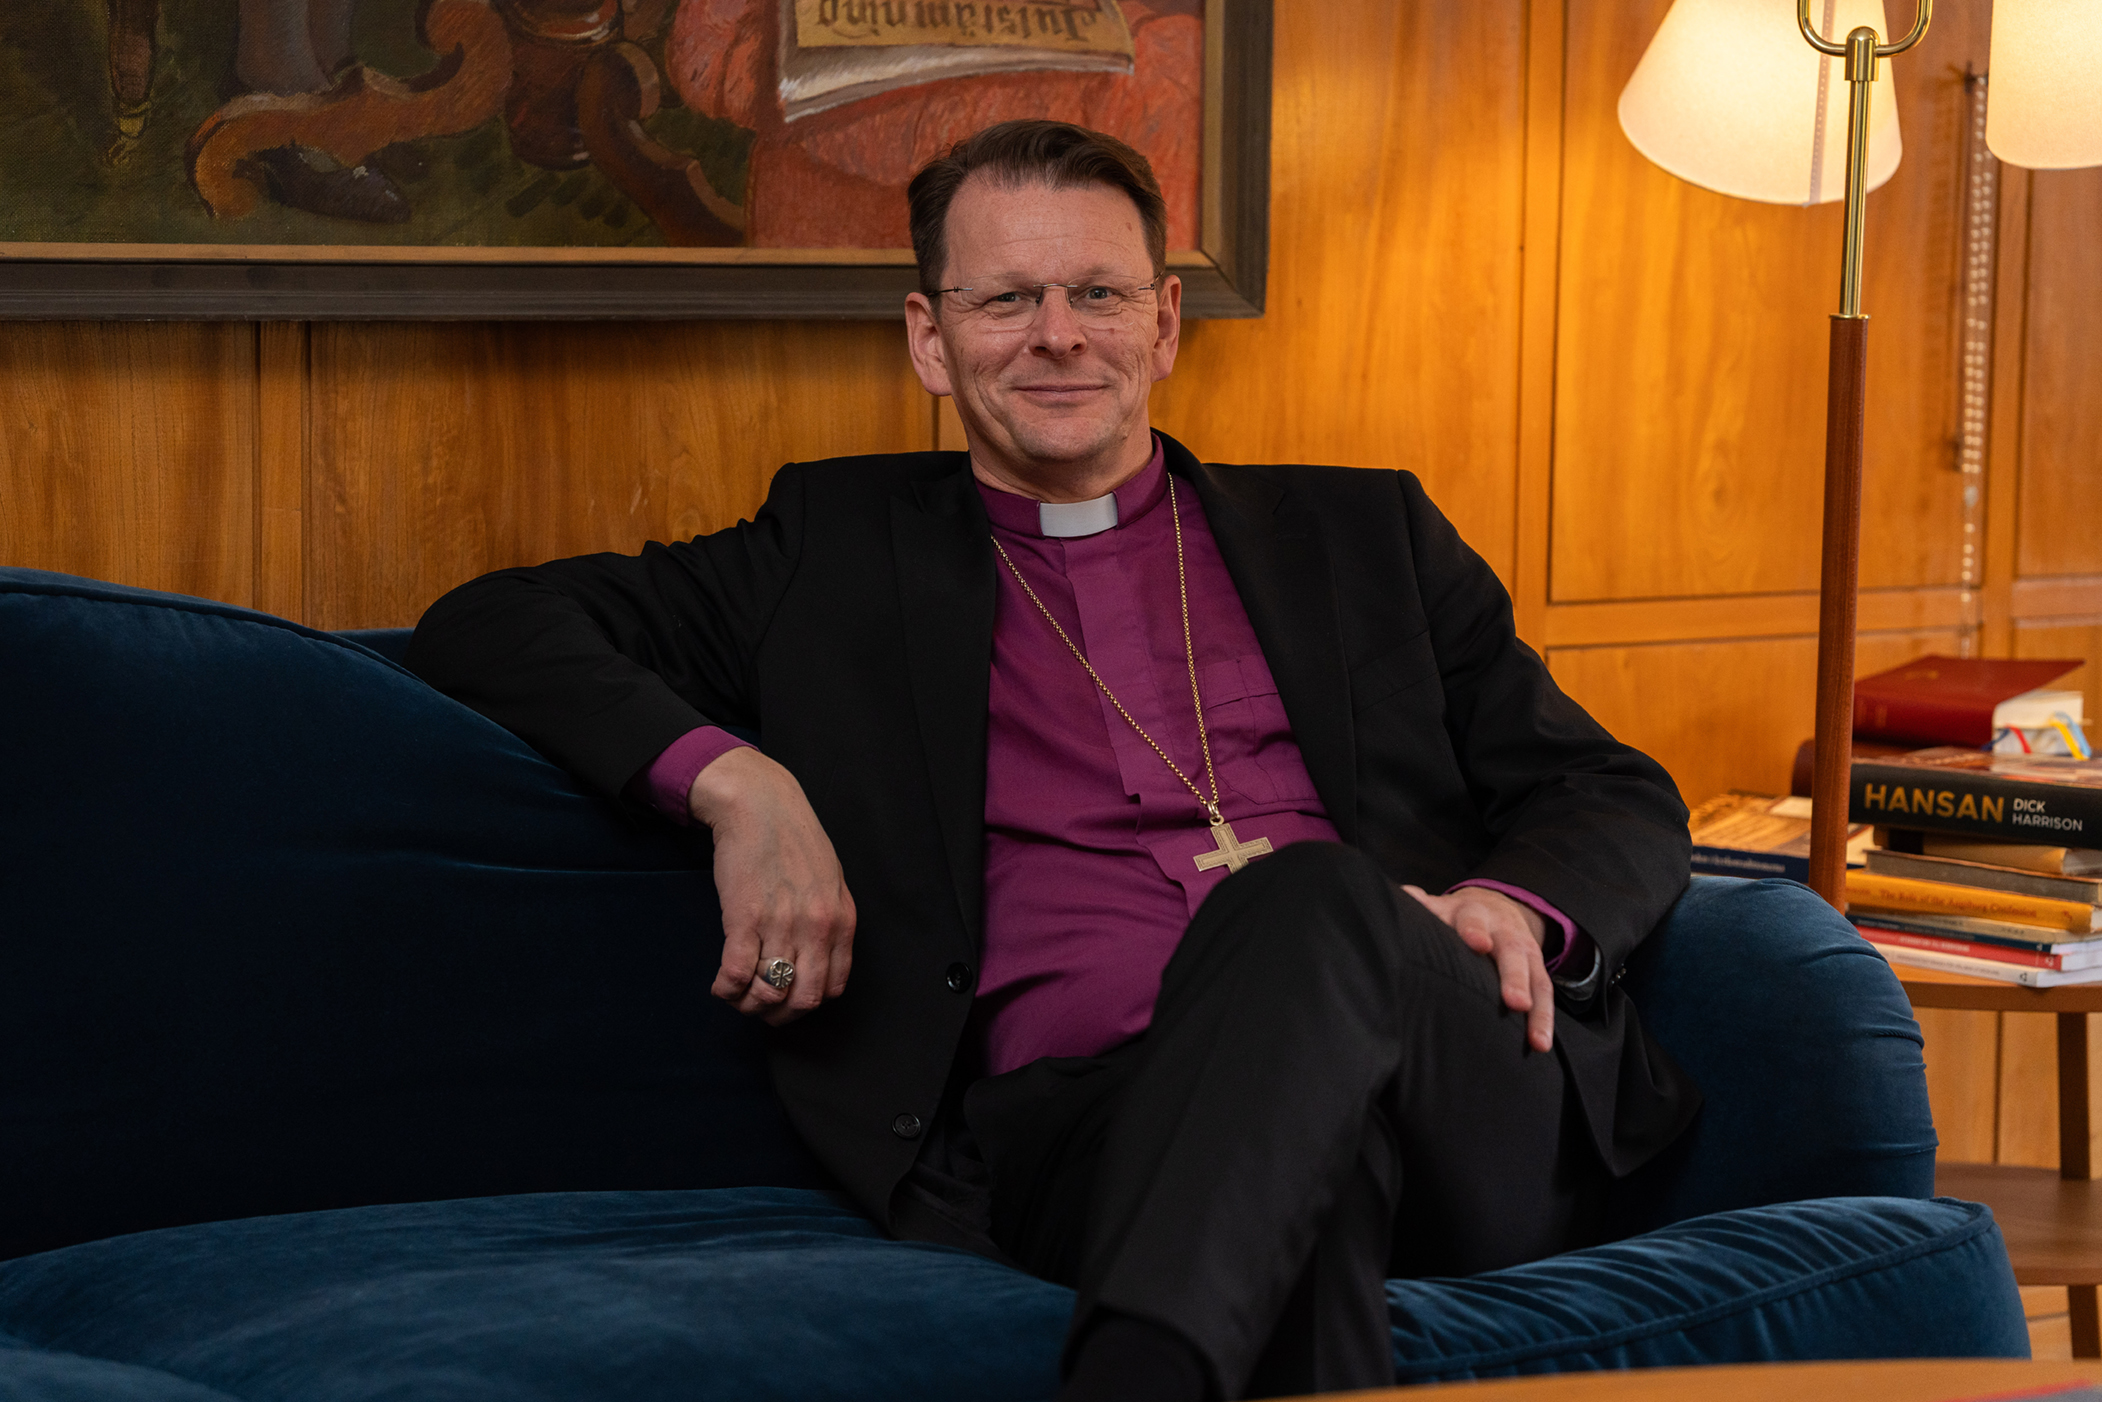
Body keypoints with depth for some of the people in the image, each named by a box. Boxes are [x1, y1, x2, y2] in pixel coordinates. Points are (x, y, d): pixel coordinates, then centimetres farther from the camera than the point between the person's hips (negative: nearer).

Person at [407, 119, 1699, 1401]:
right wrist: (730, 779, -4)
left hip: (1472, 1130, 2)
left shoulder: (1364, 536, 27)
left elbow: (1625, 807, 25)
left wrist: (1518, 910, 0)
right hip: (1081, 1121, -2)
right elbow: (491, 630, 15)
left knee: (1306, 898, -36)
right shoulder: (842, 552, 22)